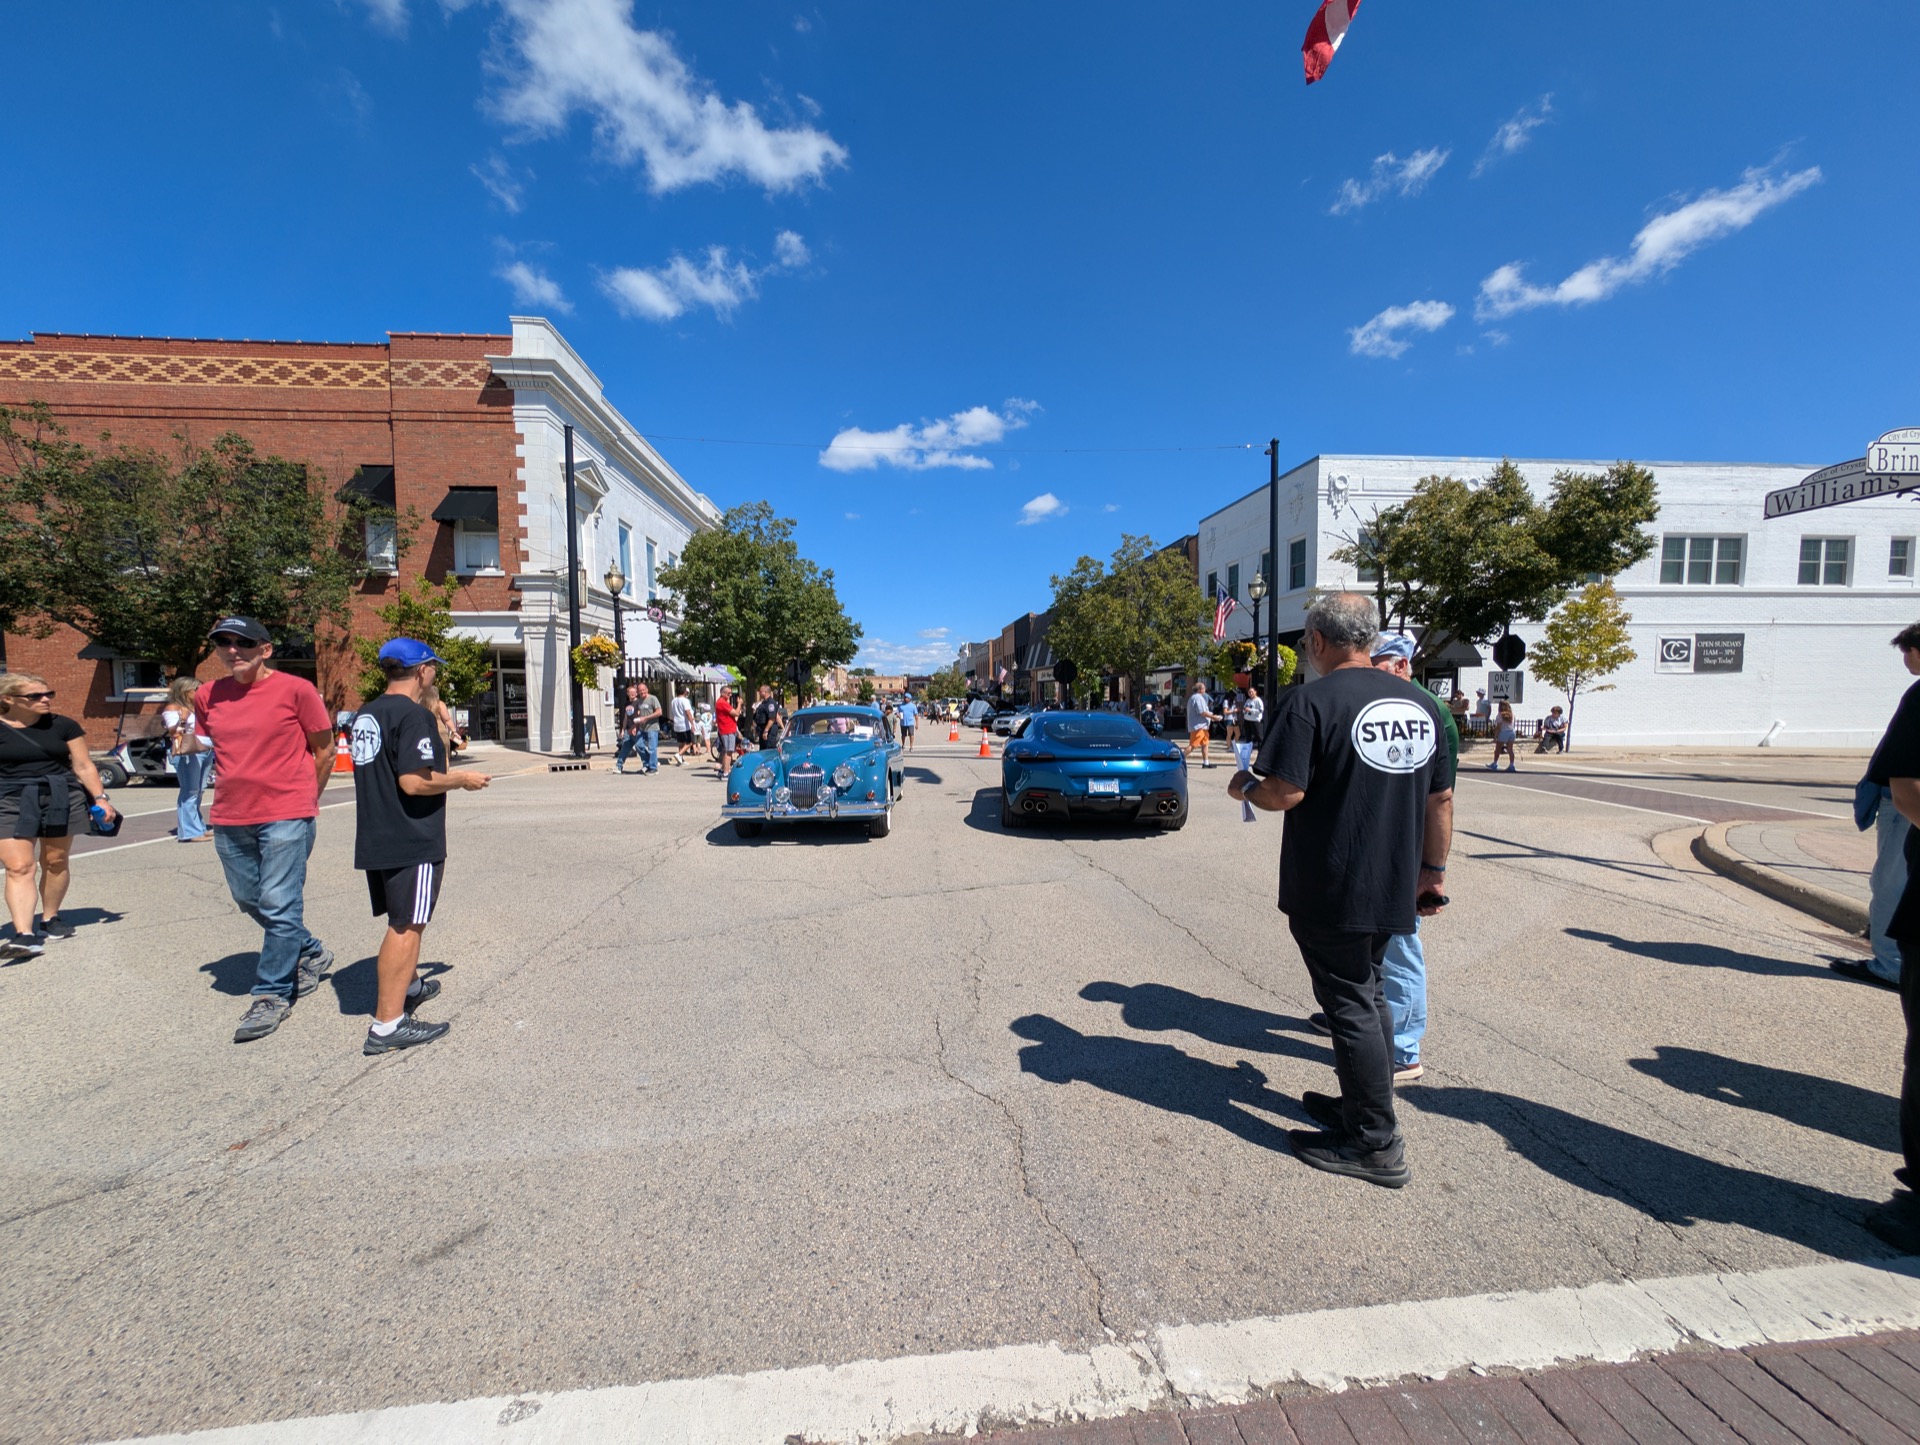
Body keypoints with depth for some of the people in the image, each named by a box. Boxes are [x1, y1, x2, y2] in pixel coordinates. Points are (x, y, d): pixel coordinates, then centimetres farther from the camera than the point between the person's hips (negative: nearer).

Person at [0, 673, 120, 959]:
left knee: (55, 861, 9)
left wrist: (100, 798, 0)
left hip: (62, 799, 2)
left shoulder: (63, 726, 3)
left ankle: (49, 918, 26)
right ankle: (25, 934, -12)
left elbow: (84, 766, 7)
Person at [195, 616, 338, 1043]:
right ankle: (311, 953, 37)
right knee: (248, 900, 17)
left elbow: (324, 750, 0)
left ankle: (273, 995, 7)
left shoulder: (296, 689, -8)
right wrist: (245, 788, 16)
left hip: (286, 816, -6)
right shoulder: (208, 696, 7)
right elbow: (220, 749, 21)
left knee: (278, 906, -5)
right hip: (229, 819, 7)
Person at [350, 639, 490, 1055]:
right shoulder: (414, 715, -18)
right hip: (412, 842, -9)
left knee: (403, 922, 25)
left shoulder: (365, 715, 11)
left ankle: (408, 985, 43)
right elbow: (415, 781, -25)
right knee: (406, 927, -3)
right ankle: (387, 1025, 0)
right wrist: (461, 779, -10)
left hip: (375, 839, 9)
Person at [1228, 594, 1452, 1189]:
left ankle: (1376, 1145, 15)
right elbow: (1441, 798, 10)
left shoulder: (1309, 701, -16)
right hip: (1393, 888, 7)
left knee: (1350, 1006, 4)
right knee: (1367, 993, 22)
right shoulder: (1420, 703, 6)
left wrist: (1246, 786, -2)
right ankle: (1362, 1106, 35)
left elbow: (1287, 792, -23)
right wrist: (1433, 869, 18)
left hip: (1330, 890, -7)